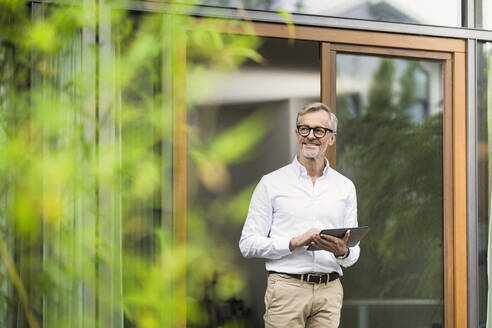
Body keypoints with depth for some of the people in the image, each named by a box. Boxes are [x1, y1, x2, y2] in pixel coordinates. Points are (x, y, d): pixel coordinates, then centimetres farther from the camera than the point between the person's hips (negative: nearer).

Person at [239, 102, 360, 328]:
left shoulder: (345, 187, 14)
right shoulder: (271, 183, 5)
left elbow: (354, 253, 15)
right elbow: (248, 244, 0)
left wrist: (342, 252, -9)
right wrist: (294, 243, -13)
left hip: (329, 291, 3)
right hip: (287, 289, -3)